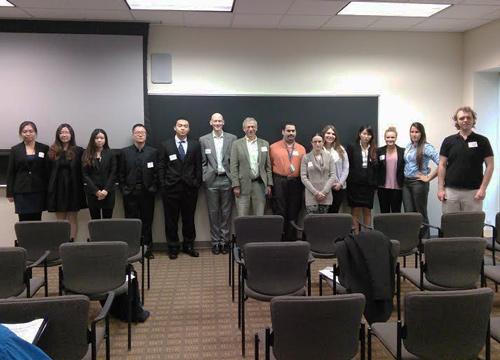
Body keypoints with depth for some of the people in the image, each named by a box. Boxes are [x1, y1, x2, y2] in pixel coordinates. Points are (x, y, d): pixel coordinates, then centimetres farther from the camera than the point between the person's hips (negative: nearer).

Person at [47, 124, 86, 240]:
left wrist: (81, 188, -6)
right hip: (57, 189, 2)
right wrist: (50, 189, -1)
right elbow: (48, 172, 5)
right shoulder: (52, 151, 5)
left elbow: (82, 172, 0)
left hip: (73, 189, -2)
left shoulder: (78, 151, -1)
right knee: (60, 220, 7)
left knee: (72, 219, 5)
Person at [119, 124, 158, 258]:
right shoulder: (125, 152, 6)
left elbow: (156, 172, 2)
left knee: (147, 221, 5)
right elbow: (121, 173, 5)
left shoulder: (153, 152, 5)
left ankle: (147, 247, 13)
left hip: (147, 193, 0)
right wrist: (124, 189, -2)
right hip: (130, 193, 0)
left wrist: (153, 188, -5)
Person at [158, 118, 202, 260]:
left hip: (190, 188, 1)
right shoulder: (165, 145, 5)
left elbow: (198, 166, 7)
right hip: (171, 188, -1)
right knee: (171, 220, 4)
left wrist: (197, 183, 0)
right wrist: (163, 185, -4)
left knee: (189, 219, 8)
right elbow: (161, 167, 3)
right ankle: (173, 247, 15)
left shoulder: (195, 145, 8)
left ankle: (188, 245, 21)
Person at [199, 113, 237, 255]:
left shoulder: (232, 138, 4)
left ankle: (224, 240, 15)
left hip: (227, 179, 0)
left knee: (226, 212, 5)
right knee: (213, 212, 5)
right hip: (212, 180, 0)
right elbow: (203, 161, 6)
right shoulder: (204, 140, 5)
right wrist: (205, 176, -2)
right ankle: (215, 241, 14)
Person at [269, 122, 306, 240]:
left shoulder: (301, 149, 10)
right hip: (279, 183, -3)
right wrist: (270, 184, -5)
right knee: (279, 212, -3)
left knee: (294, 213, 8)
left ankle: (291, 239, 19)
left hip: (296, 183, 3)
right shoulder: (273, 147, 2)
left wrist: (303, 184, 1)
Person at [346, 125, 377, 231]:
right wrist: (349, 181, -7)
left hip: (368, 185, 2)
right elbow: (347, 166, -3)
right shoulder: (352, 147, 0)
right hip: (355, 184, -2)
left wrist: (375, 184, 1)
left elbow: (376, 168, 7)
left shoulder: (374, 150, 7)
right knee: (355, 212, 2)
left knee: (367, 212, 8)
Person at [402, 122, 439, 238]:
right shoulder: (408, 146, 11)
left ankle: (424, 240, 13)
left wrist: (429, 177, -15)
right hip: (406, 182, 6)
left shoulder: (426, 147, -10)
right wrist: (406, 174, 11)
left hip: (419, 183, -6)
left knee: (421, 213, 2)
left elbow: (441, 163, -19)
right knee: (408, 213, 6)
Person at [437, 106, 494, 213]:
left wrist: (483, 188, -11)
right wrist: (440, 188, -5)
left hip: (473, 191, -1)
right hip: (451, 191, 1)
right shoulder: (448, 141, 5)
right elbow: (442, 165, 4)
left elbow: (489, 165, -1)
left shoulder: (482, 141, 1)